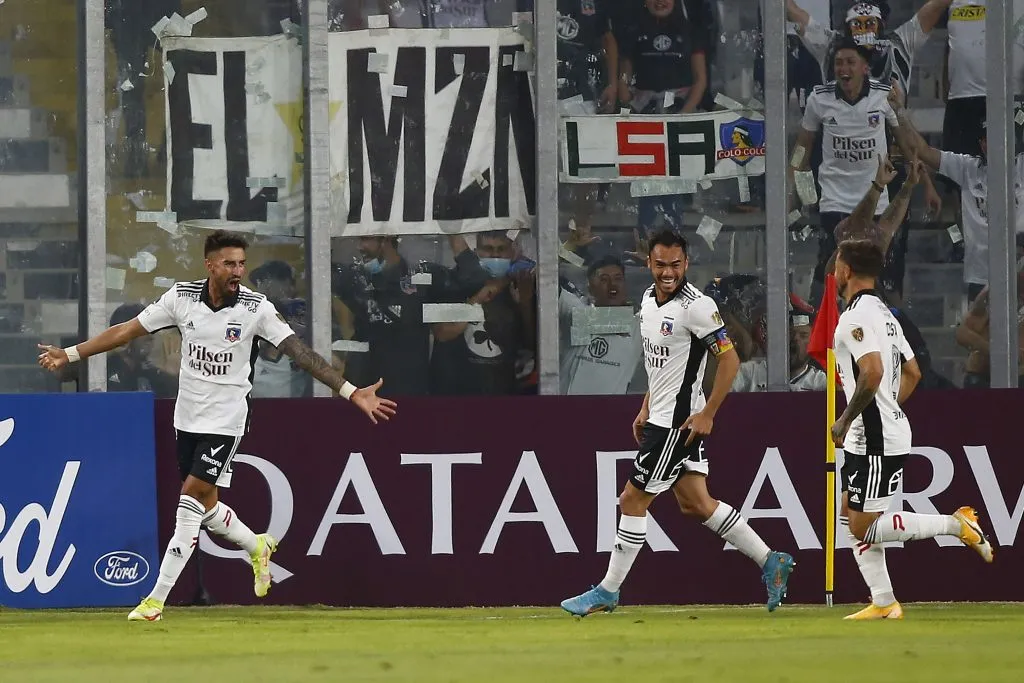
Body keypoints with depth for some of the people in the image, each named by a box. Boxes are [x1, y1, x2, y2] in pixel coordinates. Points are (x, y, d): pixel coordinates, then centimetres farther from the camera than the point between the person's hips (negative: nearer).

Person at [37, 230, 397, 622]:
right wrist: (70, 354, 2)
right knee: (204, 504, 13)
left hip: (225, 419, -4)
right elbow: (127, 331, 2)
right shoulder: (182, 297, -6)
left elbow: (299, 352, -16)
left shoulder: (256, 308, -14)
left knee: (191, 499, -11)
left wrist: (350, 392, -24)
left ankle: (156, 600, -8)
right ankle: (257, 548, 42)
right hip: (187, 415, 4)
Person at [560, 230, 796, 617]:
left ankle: (607, 592, 6)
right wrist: (646, 409, 19)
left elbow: (729, 359, -18)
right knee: (694, 504, 9)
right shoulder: (650, 299, 10)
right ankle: (769, 562, 15)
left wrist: (707, 414, -20)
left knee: (633, 500, -3)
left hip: (680, 421, -9)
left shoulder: (696, 306, -18)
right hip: (660, 418, 9)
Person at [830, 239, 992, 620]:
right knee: (852, 518, 12)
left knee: (864, 528, -8)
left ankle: (956, 524, -7)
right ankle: (883, 603, 11)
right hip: (867, 439, 10)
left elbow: (872, 372, -28)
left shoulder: (855, 317, -15)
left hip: (876, 439, -10)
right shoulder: (883, 313, 16)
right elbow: (912, 373, 21)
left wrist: (845, 419, -17)